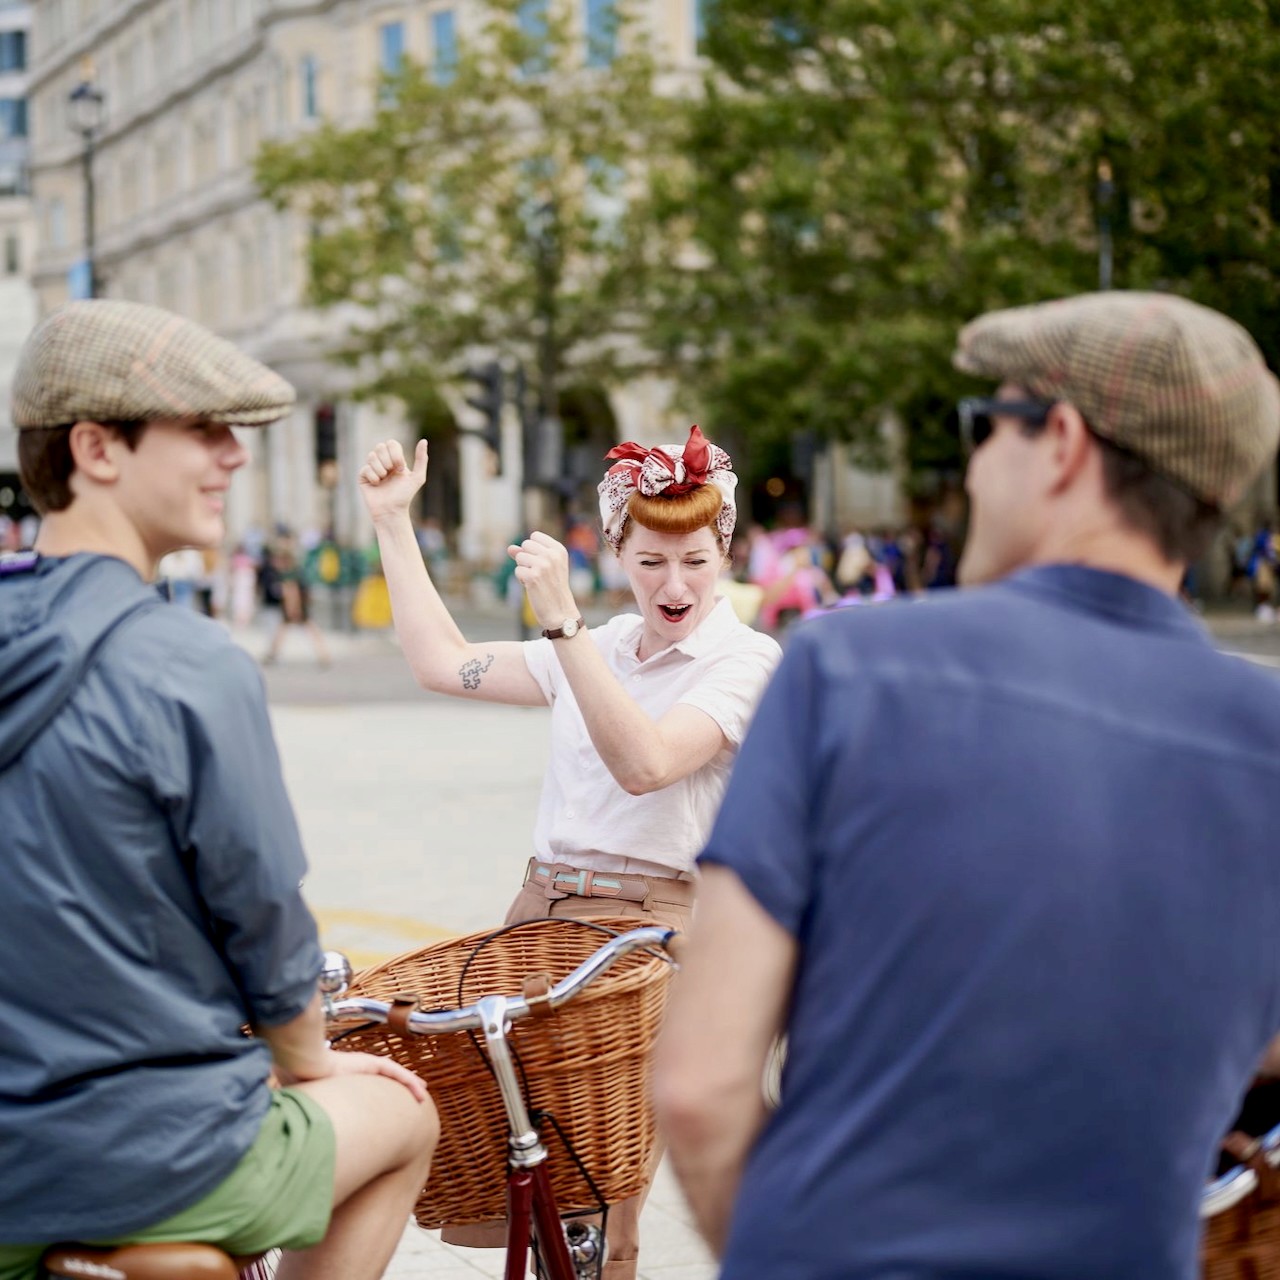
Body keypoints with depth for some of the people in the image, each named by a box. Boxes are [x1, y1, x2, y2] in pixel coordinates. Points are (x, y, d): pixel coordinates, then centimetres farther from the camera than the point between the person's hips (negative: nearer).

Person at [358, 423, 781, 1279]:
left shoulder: (747, 661, -5)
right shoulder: (598, 648, 16)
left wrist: (563, 620, -25)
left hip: (651, 926, -6)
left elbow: (645, 763, -20)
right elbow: (443, 662, 16)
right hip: (542, 912, 6)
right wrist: (393, 523, 17)